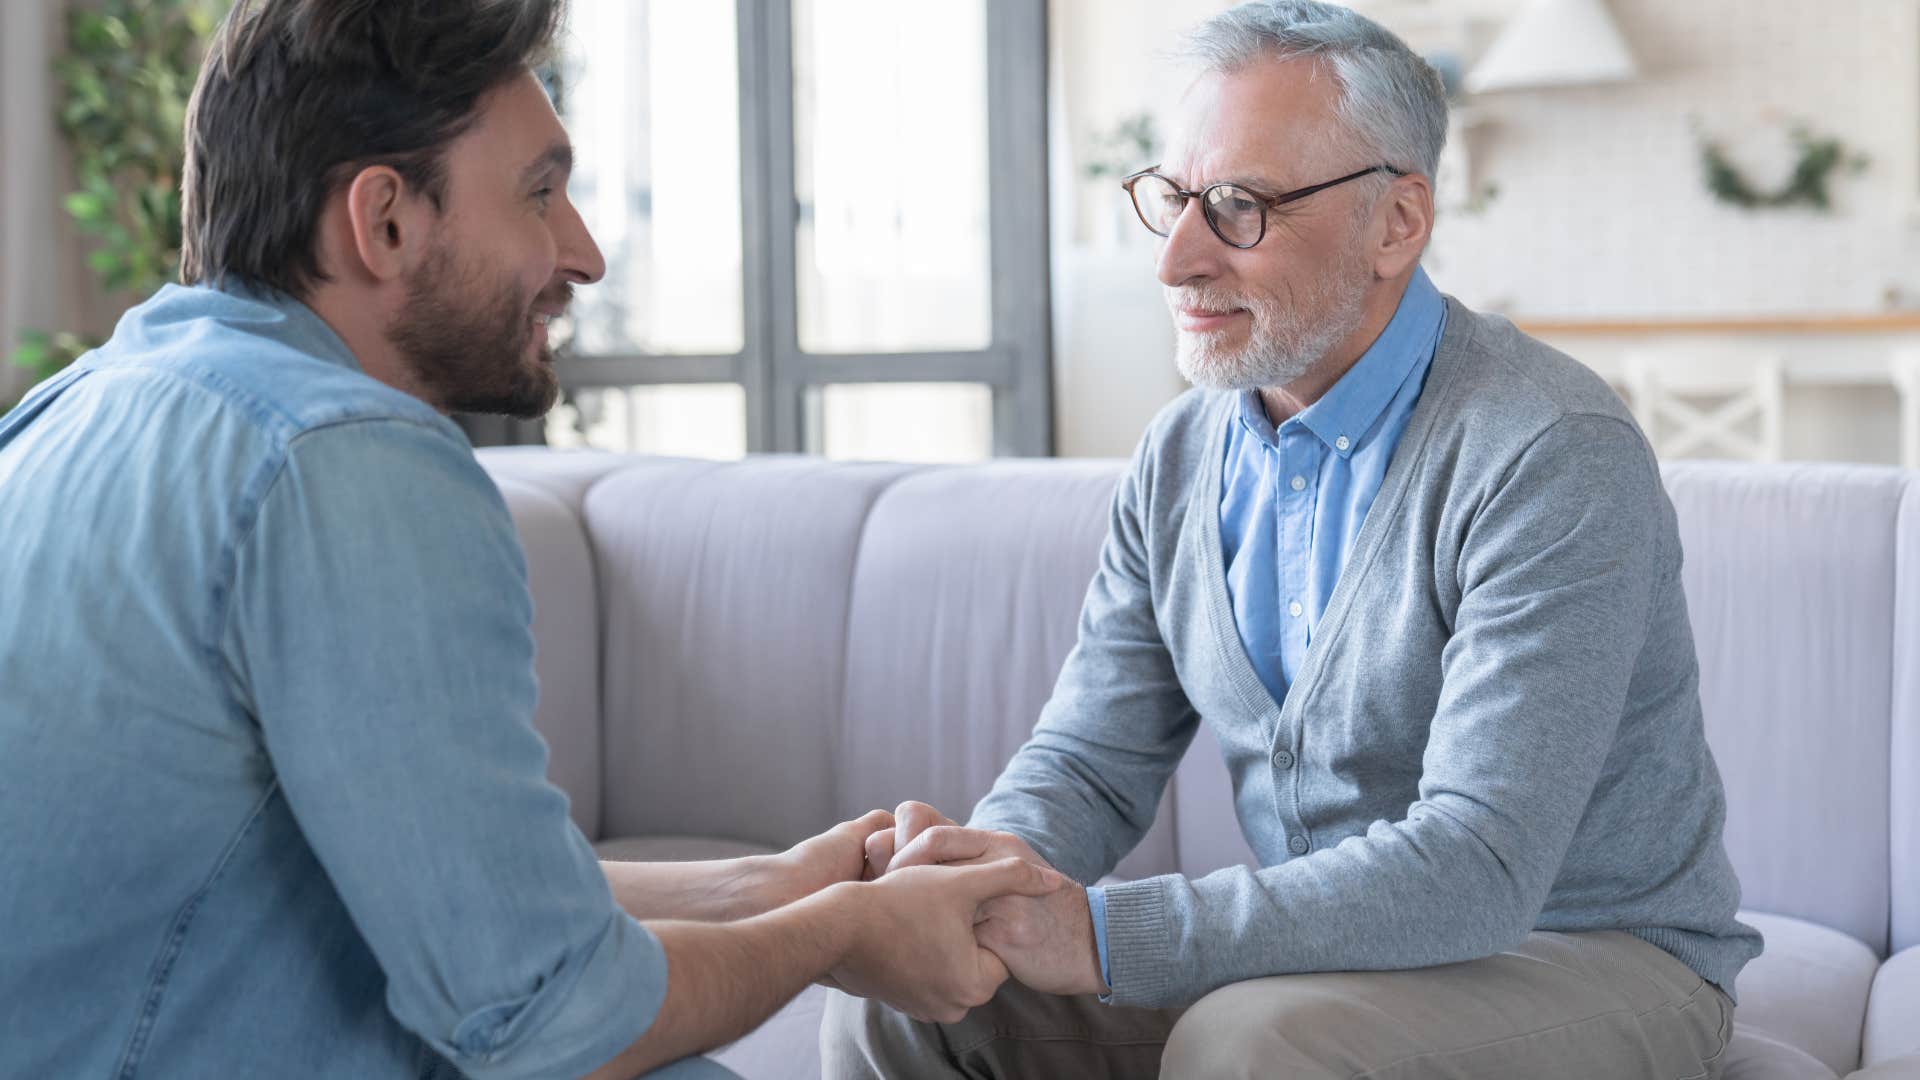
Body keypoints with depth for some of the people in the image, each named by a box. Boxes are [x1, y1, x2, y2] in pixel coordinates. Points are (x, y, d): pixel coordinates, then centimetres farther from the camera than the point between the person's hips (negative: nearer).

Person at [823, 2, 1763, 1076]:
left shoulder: (1554, 460, -22)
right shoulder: (1180, 458, 3)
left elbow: (1475, 866, -30)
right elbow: (1092, 761, 5)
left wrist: (1104, 935, -34)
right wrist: (1007, 861, -21)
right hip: (1316, 951, 6)